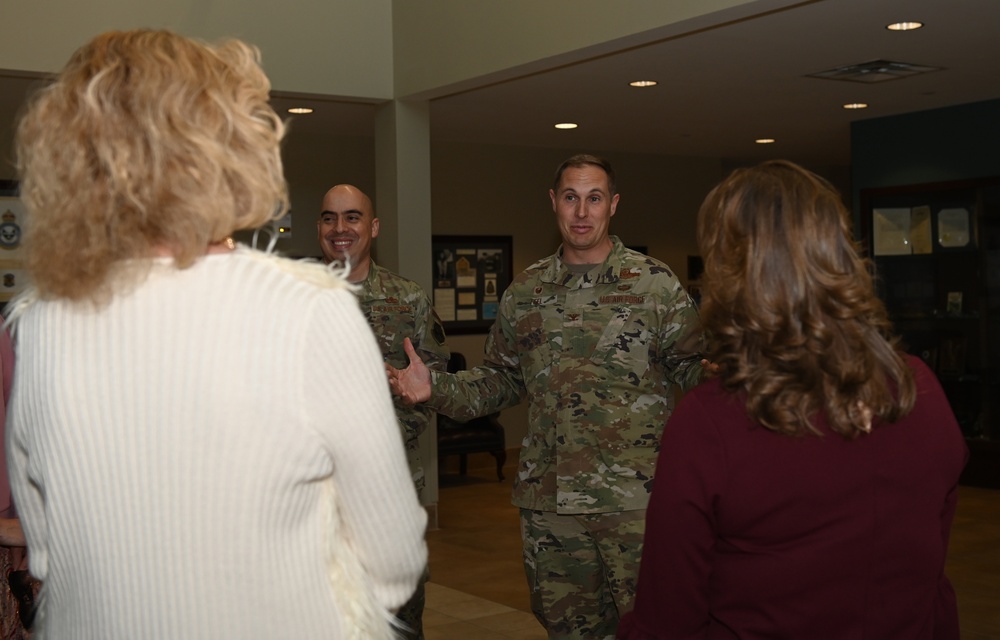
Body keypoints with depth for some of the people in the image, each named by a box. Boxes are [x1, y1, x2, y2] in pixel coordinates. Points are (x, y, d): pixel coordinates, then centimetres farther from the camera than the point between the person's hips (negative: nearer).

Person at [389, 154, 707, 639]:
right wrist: (436, 388, -1)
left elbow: (695, 367, -3)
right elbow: (502, 379, 14)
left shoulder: (655, 283, -1)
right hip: (549, 500, 4)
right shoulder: (525, 292, 10)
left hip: (635, 496, -3)